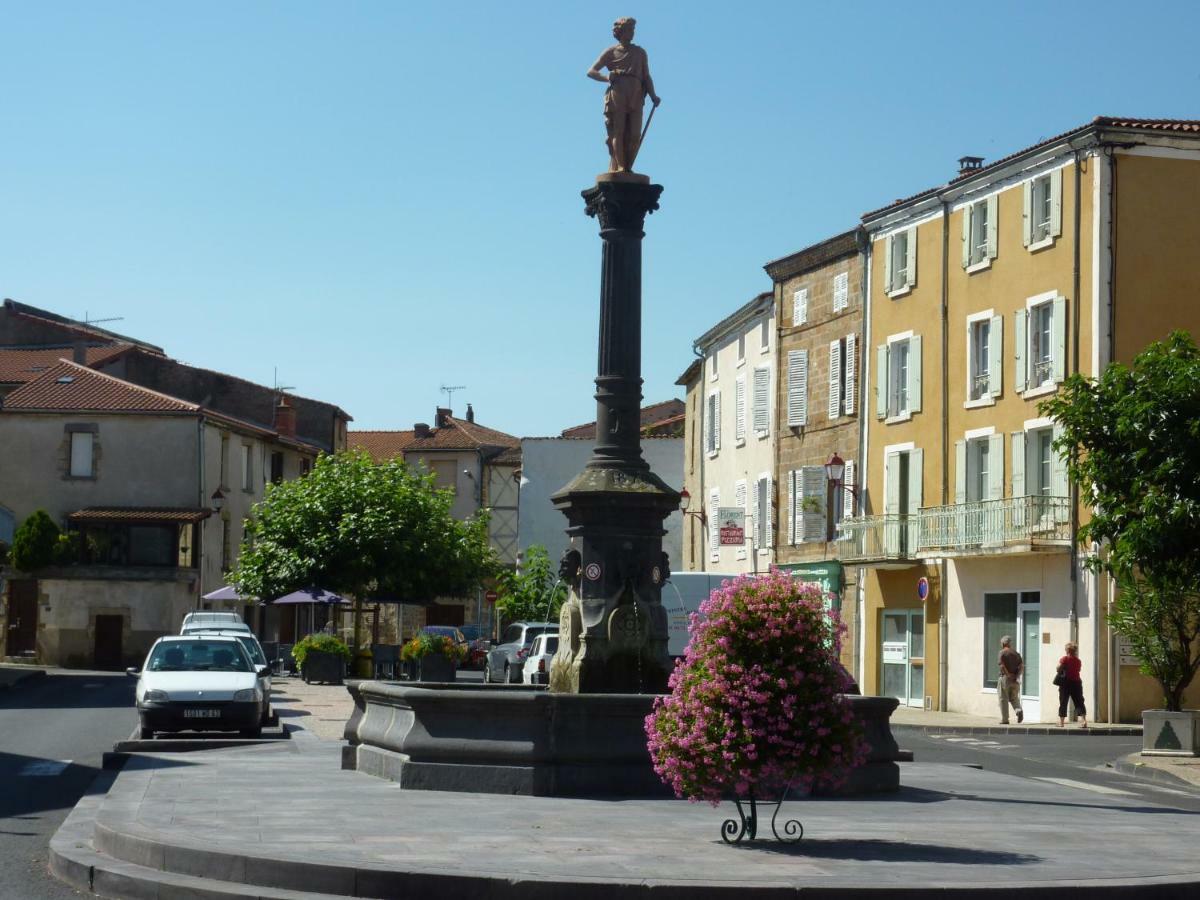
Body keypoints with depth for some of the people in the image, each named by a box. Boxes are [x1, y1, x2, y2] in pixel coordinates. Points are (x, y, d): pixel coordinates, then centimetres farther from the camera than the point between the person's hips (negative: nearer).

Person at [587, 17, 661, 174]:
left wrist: (653, 95, 5)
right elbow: (591, 72, 12)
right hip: (617, 95, -2)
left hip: (636, 97, 2)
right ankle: (619, 167, -14)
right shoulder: (611, 52, 15)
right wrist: (607, 78, -7)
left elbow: (647, 76, 21)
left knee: (635, 135, -9)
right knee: (618, 132, -11)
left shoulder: (640, 53, 24)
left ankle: (627, 168, -6)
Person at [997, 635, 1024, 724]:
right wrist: (1017, 676, -2)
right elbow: (1022, 666, 3)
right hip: (1015, 680, 5)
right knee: (1014, 698, 15)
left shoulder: (1002, 652, -6)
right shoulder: (1016, 653, 10)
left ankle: (1004, 719, 5)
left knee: (1003, 699, 4)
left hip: (1005, 677, -5)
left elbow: (1002, 666, -19)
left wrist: (1008, 674, -13)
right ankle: (1019, 710, -13)